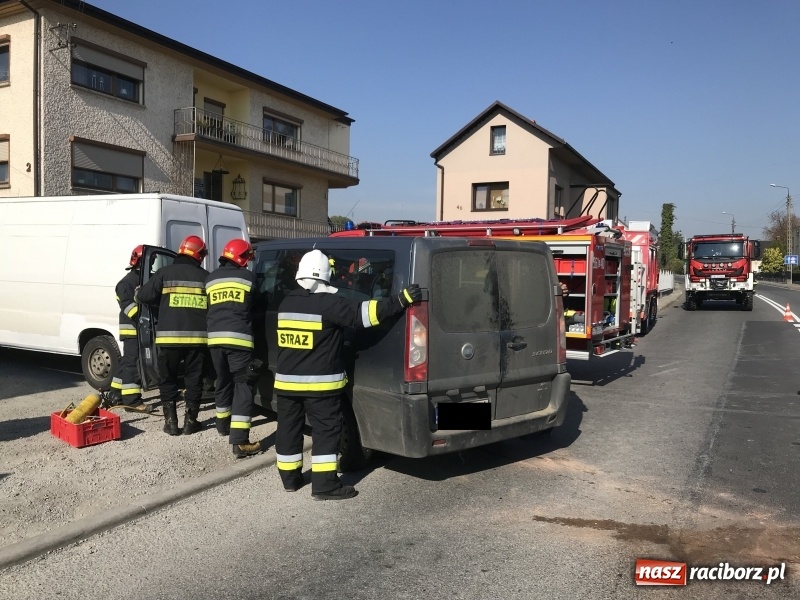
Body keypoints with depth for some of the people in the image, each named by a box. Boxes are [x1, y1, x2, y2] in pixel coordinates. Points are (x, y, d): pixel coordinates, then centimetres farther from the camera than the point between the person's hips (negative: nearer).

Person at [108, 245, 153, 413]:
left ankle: (115, 395, 26)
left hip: (142, 330, 9)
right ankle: (132, 400, -7)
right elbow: (128, 306, -21)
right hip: (132, 329, -9)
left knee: (127, 362, 16)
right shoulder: (127, 282, -10)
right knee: (133, 363, -9)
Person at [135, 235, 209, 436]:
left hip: (169, 336, -1)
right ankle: (190, 421, 16)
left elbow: (143, 296, 0)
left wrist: (162, 299, 20)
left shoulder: (165, 272, 1)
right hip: (197, 337, 1)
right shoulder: (205, 277, 5)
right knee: (194, 380, 12)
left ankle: (171, 422, 13)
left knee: (168, 379, 13)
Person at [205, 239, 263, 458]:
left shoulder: (211, 279, 13)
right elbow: (256, 308, 11)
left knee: (223, 381, 23)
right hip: (239, 338, -5)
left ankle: (223, 424, 40)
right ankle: (240, 442, -12)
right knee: (243, 386, -5)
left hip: (215, 337, 5)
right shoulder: (248, 277, 1)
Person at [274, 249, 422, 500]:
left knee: (289, 428, 14)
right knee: (326, 430, 0)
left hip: (286, 380, 7)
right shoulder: (329, 304, -15)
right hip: (319, 382, -7)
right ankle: (324, 485, 1)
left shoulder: (287, 303, 8)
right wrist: (401, 300, -21)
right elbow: (362, 313, -21)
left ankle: (290, 479, 26)